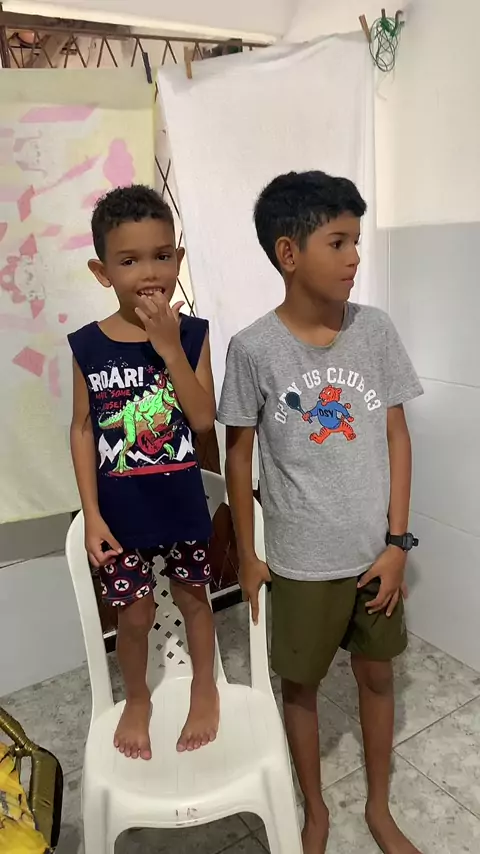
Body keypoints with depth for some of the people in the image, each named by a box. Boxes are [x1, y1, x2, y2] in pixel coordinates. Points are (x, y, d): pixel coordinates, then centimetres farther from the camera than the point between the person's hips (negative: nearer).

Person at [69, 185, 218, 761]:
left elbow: (203, 420, -16)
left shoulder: (191, 334, -9)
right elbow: (83, 429, -4)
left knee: (192, 598, 19)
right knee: (135, 614, 13)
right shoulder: (88, 345, -8)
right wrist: (91, 513, -6)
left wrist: (169, 348, -24)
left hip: (182, 505, 0)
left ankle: (205, 687, 45)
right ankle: (137, 699, 42)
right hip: (120, 512, 0)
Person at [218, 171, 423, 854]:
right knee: (301, 685, 16)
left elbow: (396, 436, -2)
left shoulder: (375, 329, -7)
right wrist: (247, 553, -1)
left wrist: (397, 541, -4)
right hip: (302, 560, -2)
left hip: (375, 552, 3)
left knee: (377, 674, 20)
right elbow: (239, 452, -5)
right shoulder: (254, 349, -14)